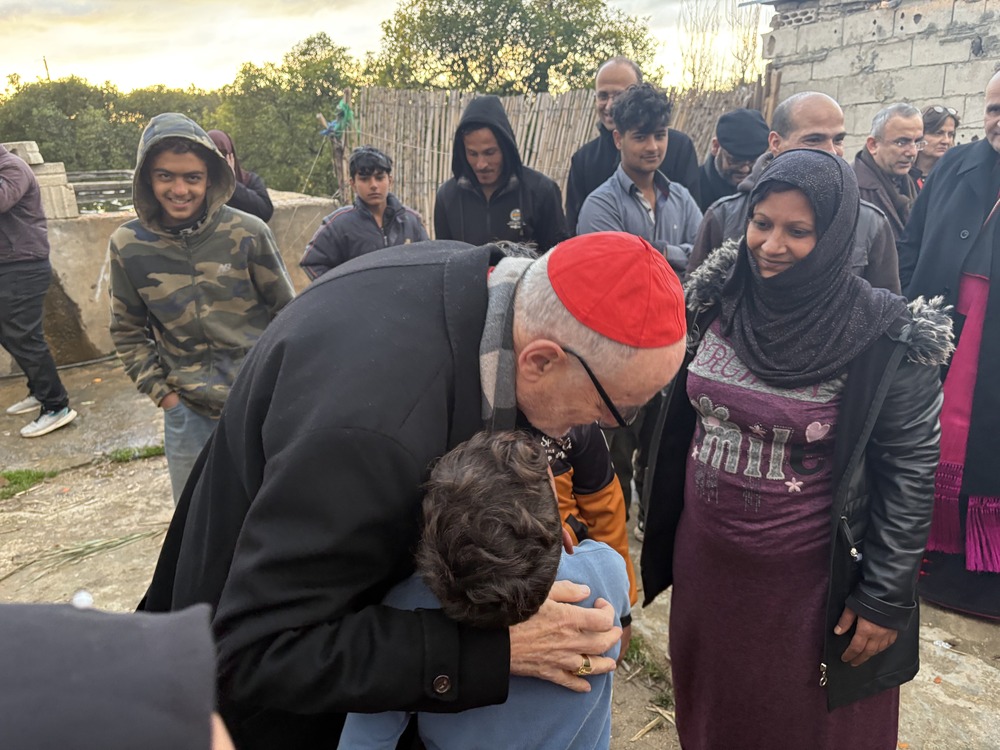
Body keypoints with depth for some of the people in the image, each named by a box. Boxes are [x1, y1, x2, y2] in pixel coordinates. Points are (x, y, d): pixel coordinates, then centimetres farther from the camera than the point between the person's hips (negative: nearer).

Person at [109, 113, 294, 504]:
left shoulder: (248, 233, -10)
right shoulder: (128, 245, -3)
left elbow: (287, 312, -1)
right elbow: (128, 332, 8)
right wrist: (161, 392, 1)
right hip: (188, 413, 2)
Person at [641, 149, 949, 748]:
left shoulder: (887, 337, -17)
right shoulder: (720, 301, -4)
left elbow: (910, 469, -12)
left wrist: (885, 598, -10)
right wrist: (663, 531, 10)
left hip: (807, 581, -4)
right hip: (704, 560, 4)